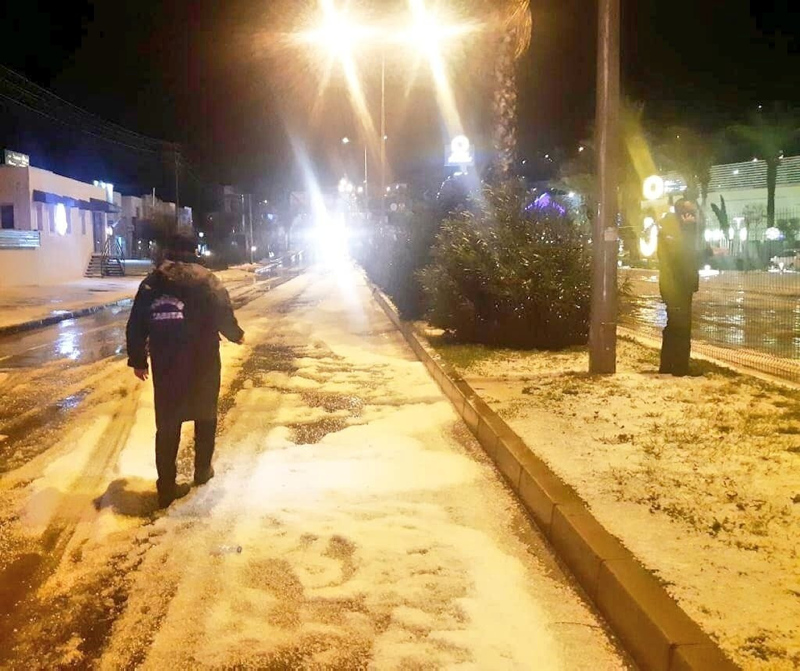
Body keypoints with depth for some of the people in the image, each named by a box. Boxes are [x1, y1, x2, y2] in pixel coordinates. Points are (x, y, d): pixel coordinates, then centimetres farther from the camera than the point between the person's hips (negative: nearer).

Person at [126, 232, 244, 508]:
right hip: (202, 363, -2)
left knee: (167, 424, 7)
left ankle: (166, 486, 6)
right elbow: (224, 317, -10)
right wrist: (236, 335, 11)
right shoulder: (206, 280, -5)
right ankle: (202, 470, 29)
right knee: (205, 416, 19)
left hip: (165, 366, 2)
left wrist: (138, 360, 16)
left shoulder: (151, 283, 6)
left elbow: (135, 326, 5)